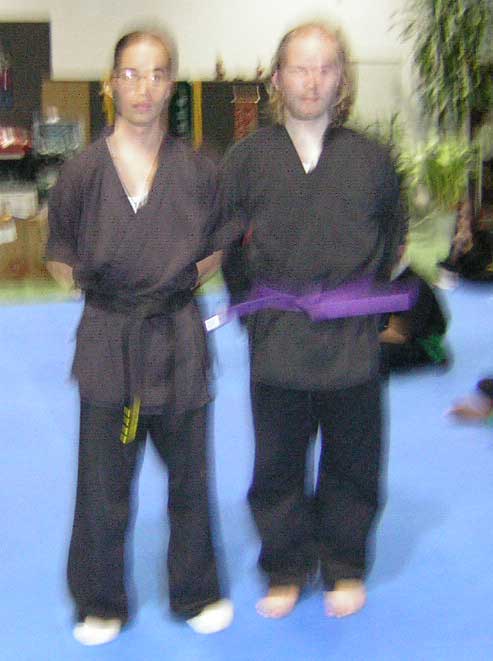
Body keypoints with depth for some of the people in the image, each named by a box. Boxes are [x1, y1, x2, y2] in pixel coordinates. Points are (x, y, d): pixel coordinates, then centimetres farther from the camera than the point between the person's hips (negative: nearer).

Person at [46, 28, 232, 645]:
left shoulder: (195, 170, -3)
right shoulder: (84, 170, -6)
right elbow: (60, 258, 5)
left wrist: (177, 281, 0)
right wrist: (99, 283, -5)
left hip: (178, 338, 1)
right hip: (107, 340, -1)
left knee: (189, 476, 13)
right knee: (104, 484, 7)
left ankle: (196, 593, 33)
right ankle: (100, 604, 28)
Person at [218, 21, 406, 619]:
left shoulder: (370, 159, 2)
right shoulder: (246, 159, 1)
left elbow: (391, 238, 14)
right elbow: (224, 247, 9)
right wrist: (258, 309, 5)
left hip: (352, 343, 1)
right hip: (276, 341, 0)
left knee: (351, 464, 11)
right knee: (277, 467, 9)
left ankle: (343, 567, 31)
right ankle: (287, 570, 28)